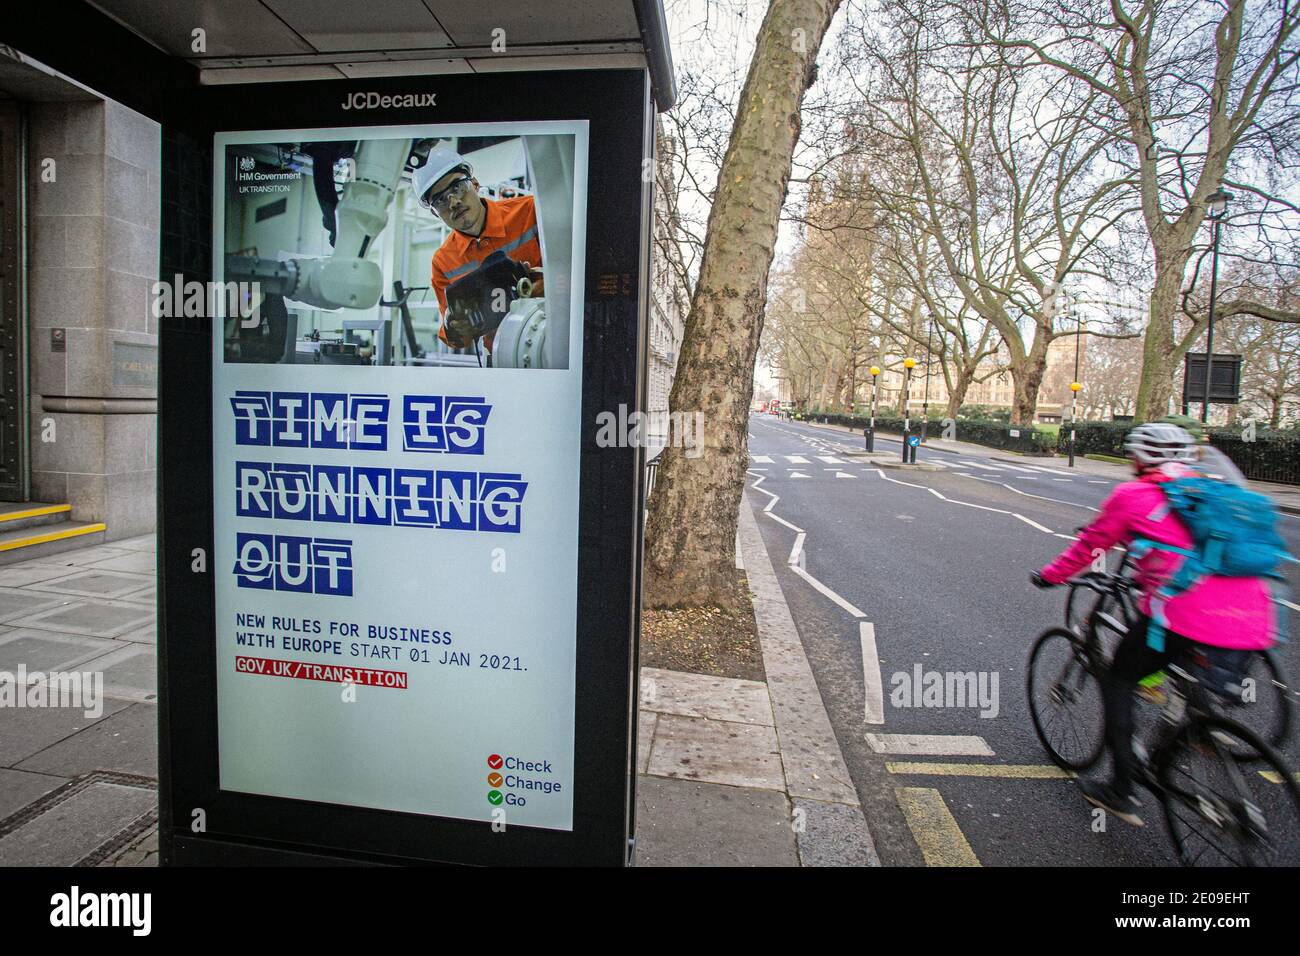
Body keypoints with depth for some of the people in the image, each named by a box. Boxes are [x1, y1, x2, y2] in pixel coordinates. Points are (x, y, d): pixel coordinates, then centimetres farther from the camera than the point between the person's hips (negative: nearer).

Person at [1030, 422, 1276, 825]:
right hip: (1252, 623, 6)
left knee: (1118, 682, 14)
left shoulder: (1133, 495, 7)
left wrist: (1050, 576, 30)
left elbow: (1090, 546, 14)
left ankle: (1121, 792, 17)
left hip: (1186, 616, -6)